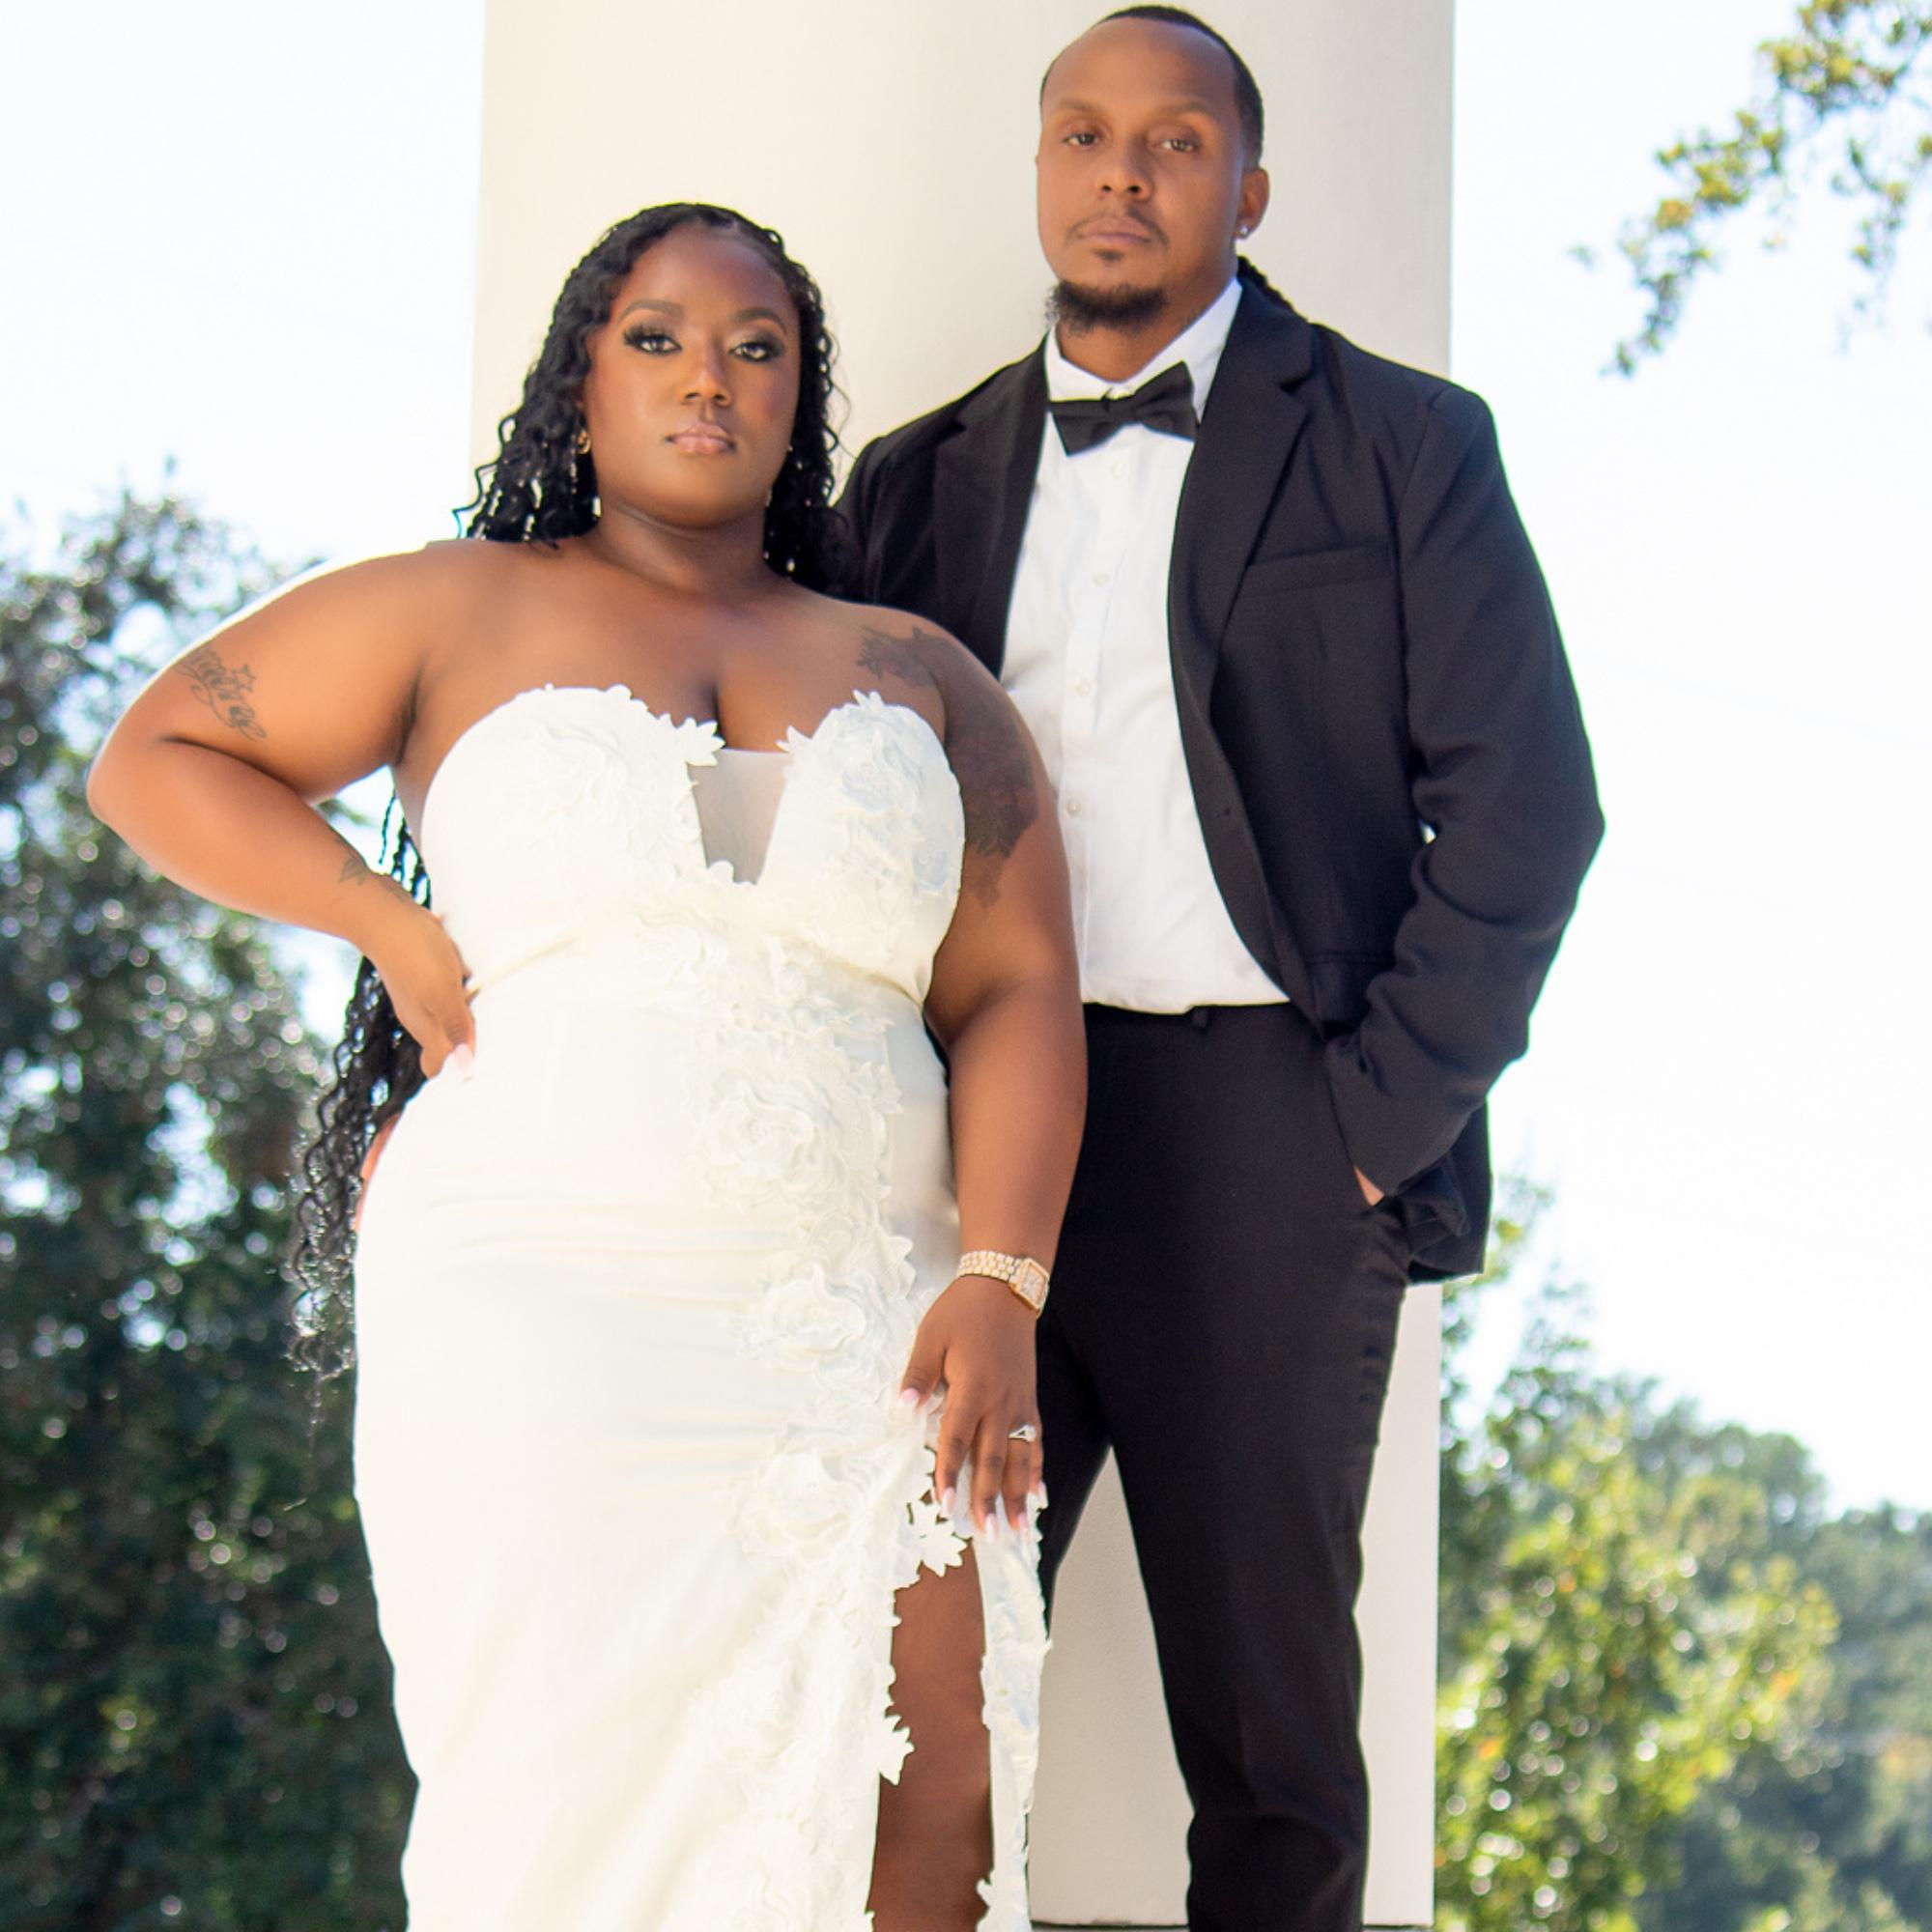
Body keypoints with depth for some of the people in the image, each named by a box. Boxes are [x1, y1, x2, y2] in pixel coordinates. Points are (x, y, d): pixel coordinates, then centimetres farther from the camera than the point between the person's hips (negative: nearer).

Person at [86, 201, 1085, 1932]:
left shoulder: (918, 681, 18)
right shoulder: (464, 614, 13)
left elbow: (1018, 991, 10)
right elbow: (154, 759, 17)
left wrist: (1001, 1284, -5)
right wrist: (391, 923, 3)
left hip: (858, 1320, 2)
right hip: (542, 1305, -2)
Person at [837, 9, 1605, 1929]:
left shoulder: (1400, 445, 5)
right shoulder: (924, 477, 16)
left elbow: (1520, 801, -1)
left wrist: (1381, 1109, -8)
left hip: (1264, 1139, -3)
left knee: (1270, 1726, 2)